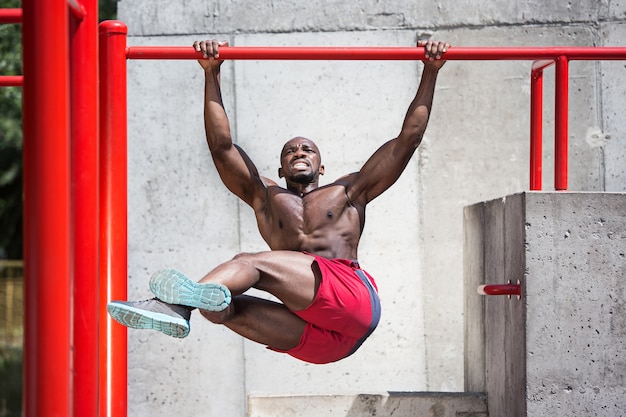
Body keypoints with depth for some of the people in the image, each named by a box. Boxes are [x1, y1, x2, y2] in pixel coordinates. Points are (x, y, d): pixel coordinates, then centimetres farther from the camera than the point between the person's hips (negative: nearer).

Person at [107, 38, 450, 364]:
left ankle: (181, 301, -44)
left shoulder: (347, 193, 25)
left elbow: (407, 139, 23)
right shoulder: (266, 197, 30)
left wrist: (430, 72, 21)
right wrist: (211, 74, 18)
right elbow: (221, 145, 22)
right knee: (222, 306, -20)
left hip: (353, 303, -4)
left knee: (250, 263, -24)